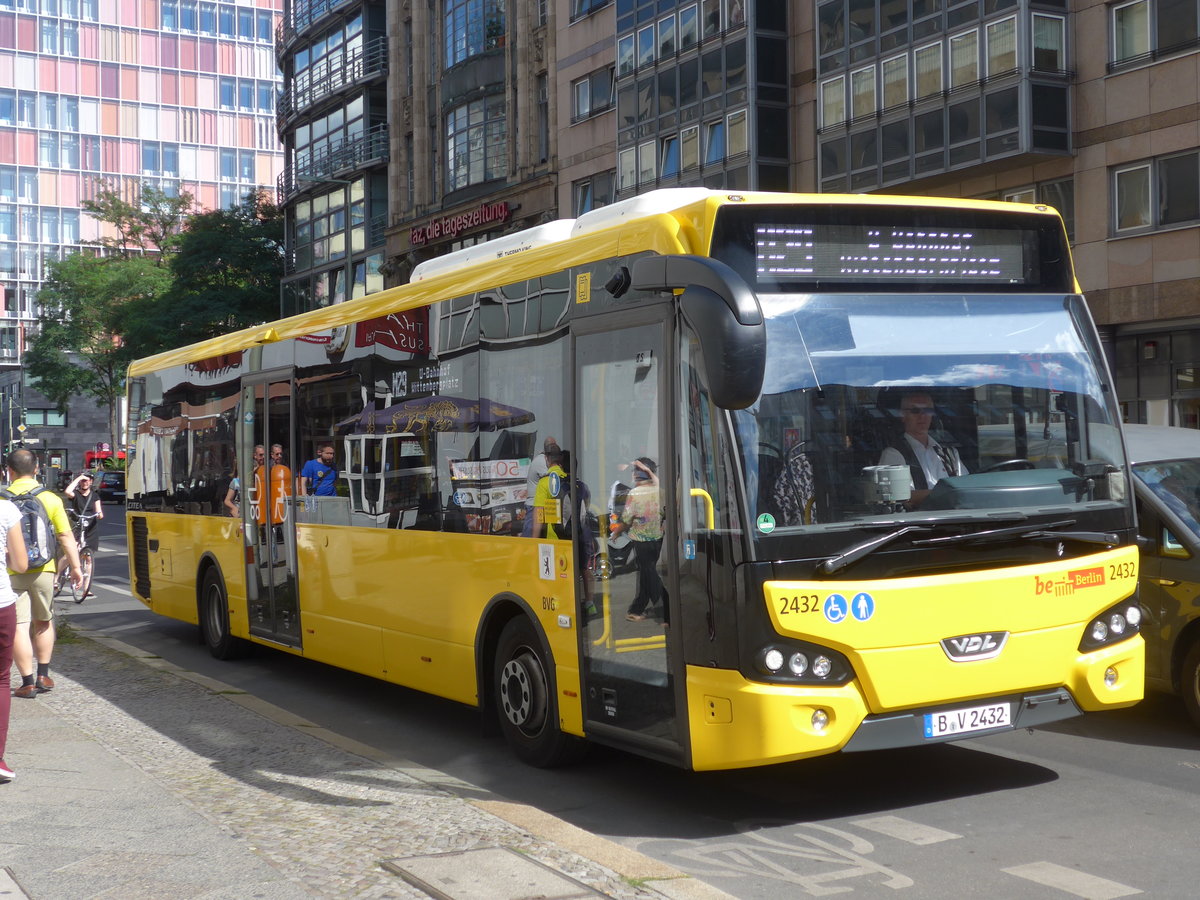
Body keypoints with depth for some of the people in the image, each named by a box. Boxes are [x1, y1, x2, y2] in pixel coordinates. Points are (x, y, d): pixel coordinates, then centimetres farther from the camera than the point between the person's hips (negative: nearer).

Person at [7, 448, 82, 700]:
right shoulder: (50, 499, -1)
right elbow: (66, 536, -1)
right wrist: (75, 566, 7)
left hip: (11, 573, -2)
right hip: (43, 571, 2)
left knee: (19, 627, 1)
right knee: (44, 622, 20)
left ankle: (28, 683, 1)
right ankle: (43, 676, 23)